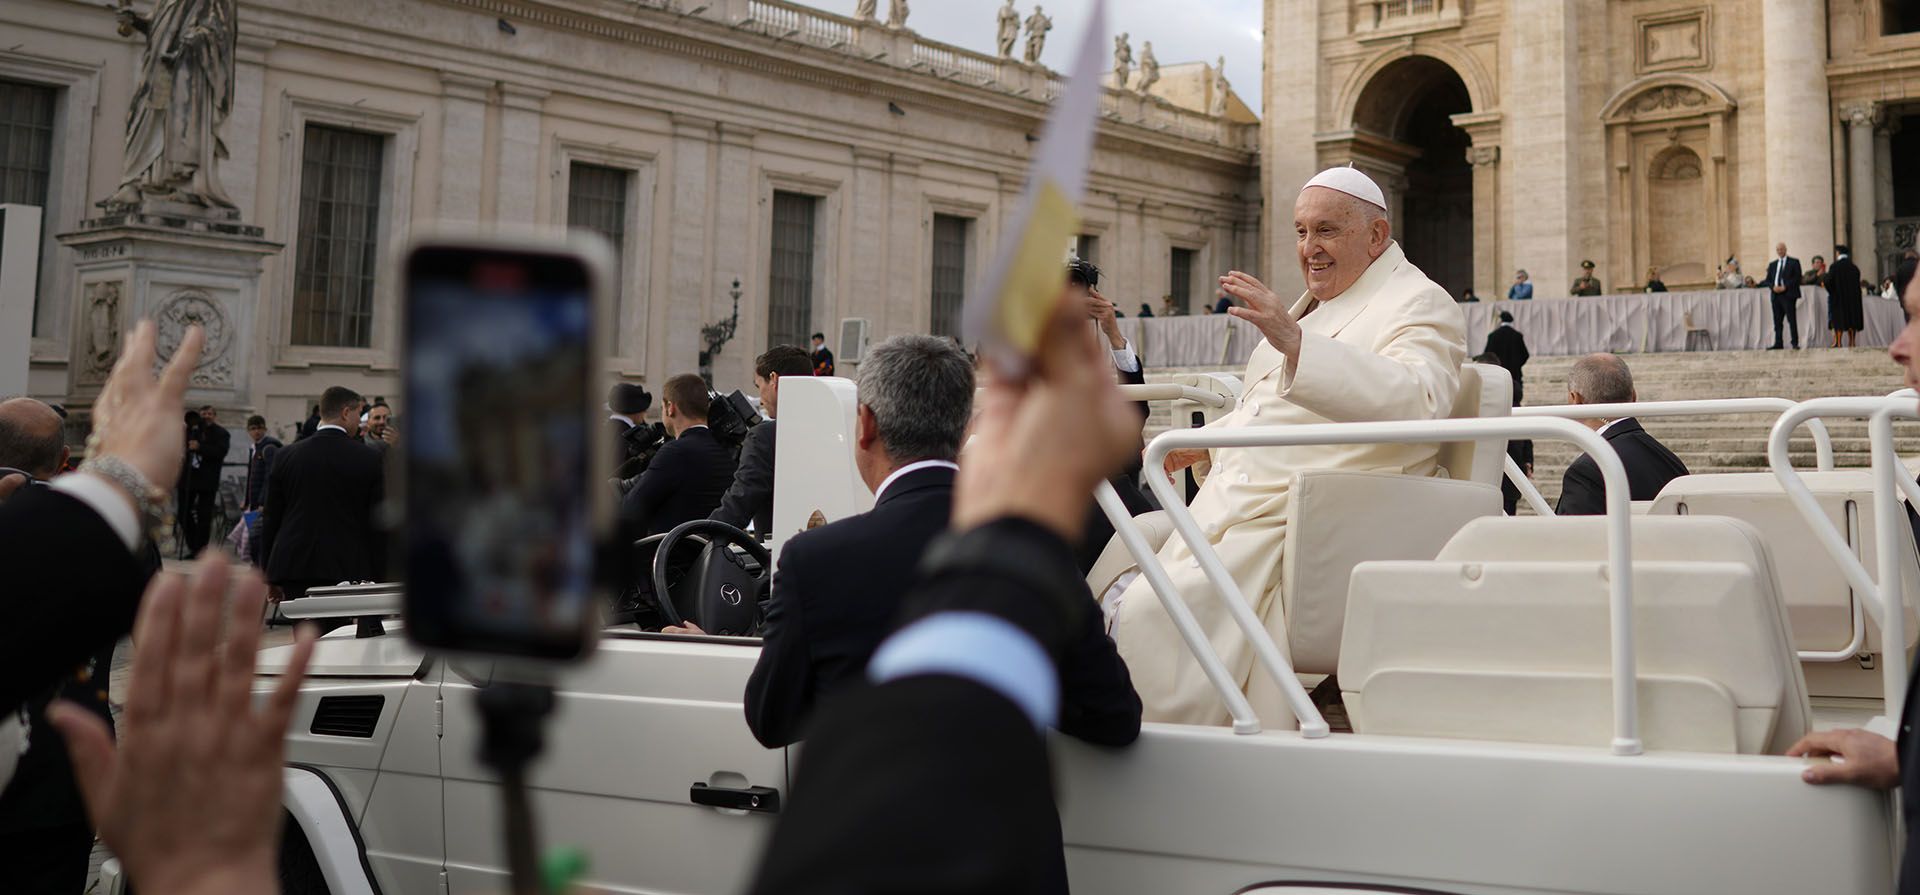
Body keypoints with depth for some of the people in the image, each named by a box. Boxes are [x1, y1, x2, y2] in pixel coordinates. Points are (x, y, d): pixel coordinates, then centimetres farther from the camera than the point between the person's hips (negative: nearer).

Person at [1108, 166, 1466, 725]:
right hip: (1232, 507, 10)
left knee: (1151, 610, -25)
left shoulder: (1420, 304, -5)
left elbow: (1414, 401, -27)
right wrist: (1204, 443, 22)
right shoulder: (1314, 306, 25)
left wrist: (1295, 342, -37)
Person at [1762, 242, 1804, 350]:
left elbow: (1797, 278, -4)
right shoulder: (1772, 264, 19)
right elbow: (1768, 280, 15)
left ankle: (1795, 343, -7)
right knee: (1777, 320, 3)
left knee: (1792, 319, -8)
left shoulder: (1794, 262, 5)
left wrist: (1785, 287, -13)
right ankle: (1778, 343, 4)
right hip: (1776, 295, 5)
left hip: (1788, 295, -5)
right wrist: (1773, 287, -6)